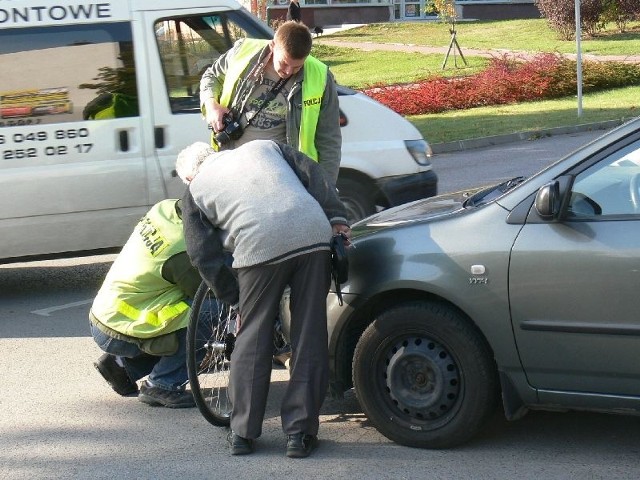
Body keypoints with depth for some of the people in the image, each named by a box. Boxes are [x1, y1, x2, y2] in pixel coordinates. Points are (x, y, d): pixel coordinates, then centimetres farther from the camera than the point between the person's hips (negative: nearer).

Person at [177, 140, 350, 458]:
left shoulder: (195, 191, 22)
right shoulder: (263, 146, 31)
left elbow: (204, 257, 18)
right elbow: (313, 175, 18)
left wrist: (232, 298, 26)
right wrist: (337, 217, 14)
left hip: (259, 247, -2)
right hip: (313, 234, 2)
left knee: (252, 336, 12)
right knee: (309, 335, 8)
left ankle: (242, 432, 18)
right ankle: (300, 433, 11)